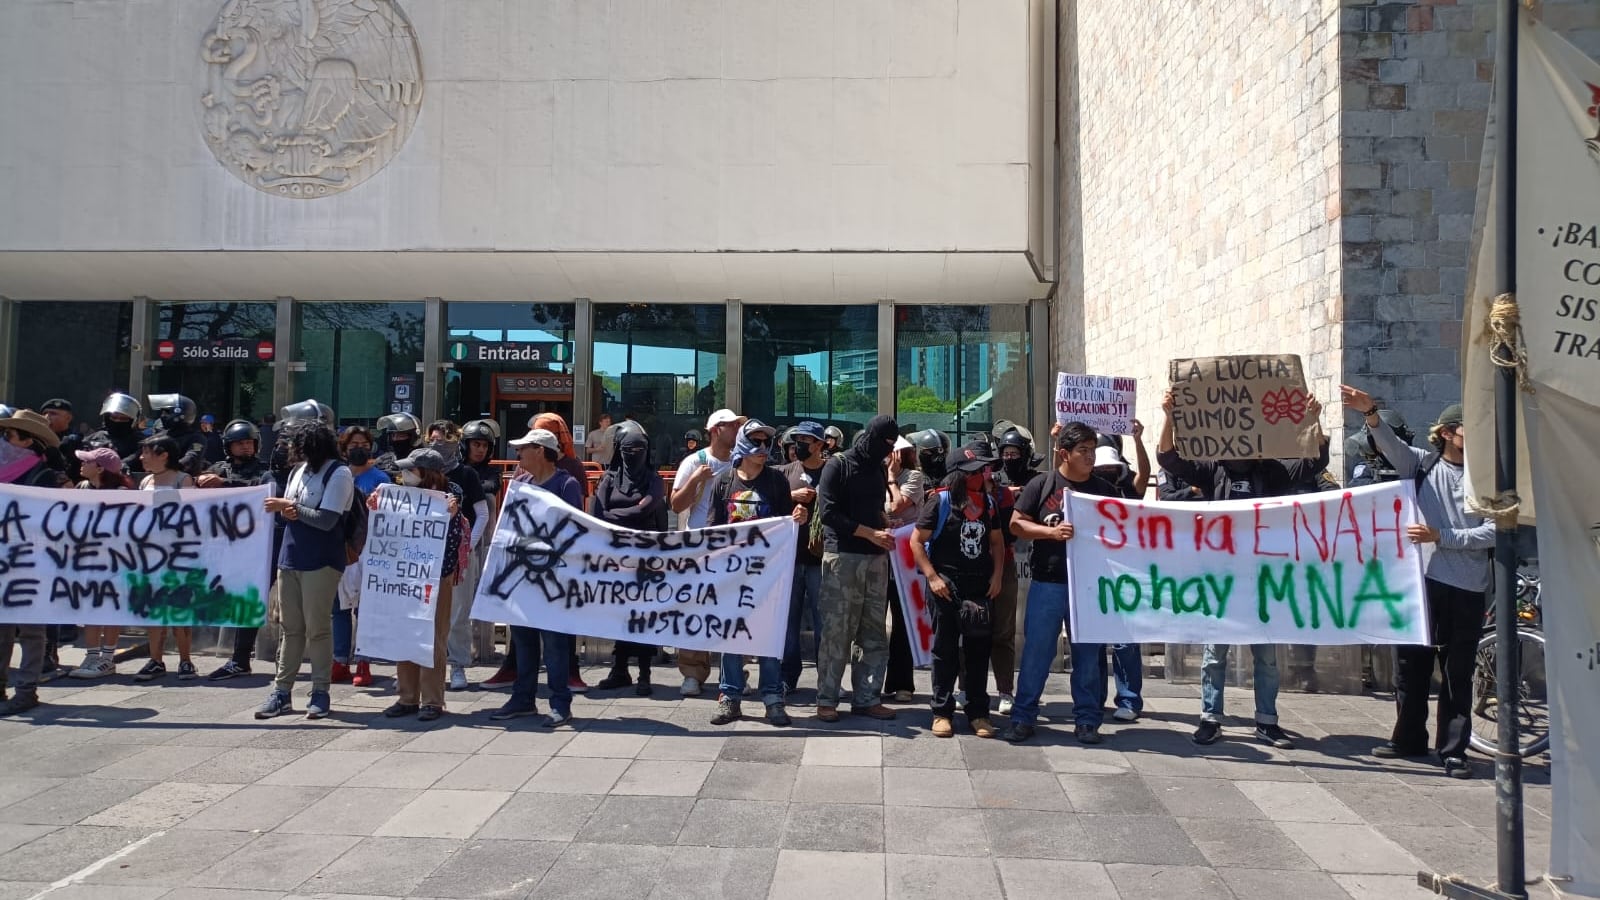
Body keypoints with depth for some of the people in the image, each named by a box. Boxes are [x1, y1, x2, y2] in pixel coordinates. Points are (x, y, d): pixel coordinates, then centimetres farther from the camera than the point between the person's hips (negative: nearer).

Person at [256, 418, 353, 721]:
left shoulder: (338, 473, -10)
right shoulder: (299, 470, 12)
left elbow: (326, 520, -17)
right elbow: (286, 509, 16)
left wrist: (290, 506, -11)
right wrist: (285, 511, -7)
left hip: (321, 562, -7)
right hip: (290, 558, 7)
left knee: (317, 628, -2)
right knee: (291, 628, 9)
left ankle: (320, 692, 6)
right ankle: (281, 691, 13)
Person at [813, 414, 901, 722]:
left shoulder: (879, 469, 17)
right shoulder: (838, 465, -2)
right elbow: (828, 512, -10)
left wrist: (886, 526, 7)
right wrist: (871, 533, -12)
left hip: (876, 558, 6)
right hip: (842, 557, -6)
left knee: (875, 634, 5)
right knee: (836, 631, -4)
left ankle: (868, 697, 13)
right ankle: (826, 699, 5)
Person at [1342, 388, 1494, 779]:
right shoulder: (1424, 465, 6)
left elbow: (1494, 531, -4)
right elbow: (1392, 446, -12)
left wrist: (1440, 536, -12)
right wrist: (1370, 413, -30)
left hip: (1466, 587, -1)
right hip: (1419, 579, 1)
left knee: (1457, 673, 2)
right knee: (1410, 663, 10)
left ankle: (1453, 750, 11)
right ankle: (1408, 737, 25)